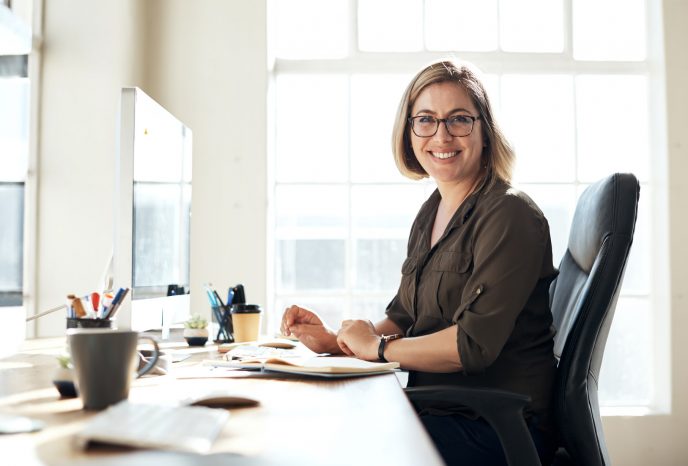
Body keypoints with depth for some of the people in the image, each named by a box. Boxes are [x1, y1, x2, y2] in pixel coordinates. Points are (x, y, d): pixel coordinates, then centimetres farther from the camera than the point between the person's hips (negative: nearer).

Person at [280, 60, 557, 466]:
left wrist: (377, 348, -11)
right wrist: (334, 341, -1)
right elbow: (404, 319, 15)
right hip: (441, 413, 7)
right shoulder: (432, 212, 11)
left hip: (498, 431, -7)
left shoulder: (510, 215, -16)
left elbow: (473, 344, -23)